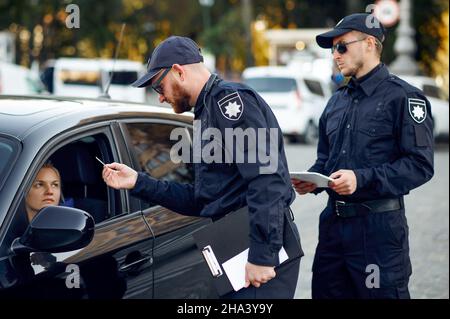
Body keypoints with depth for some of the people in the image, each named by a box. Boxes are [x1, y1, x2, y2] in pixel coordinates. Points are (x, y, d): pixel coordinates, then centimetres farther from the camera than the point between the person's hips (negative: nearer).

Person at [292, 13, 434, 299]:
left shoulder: (403, 97, -7)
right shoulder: (338, 101, 17)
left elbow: (420, 165, -15)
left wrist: (362, 179, -23)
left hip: (379, 224, -7)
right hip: (333, 220, 7)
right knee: (325, 291, 11)